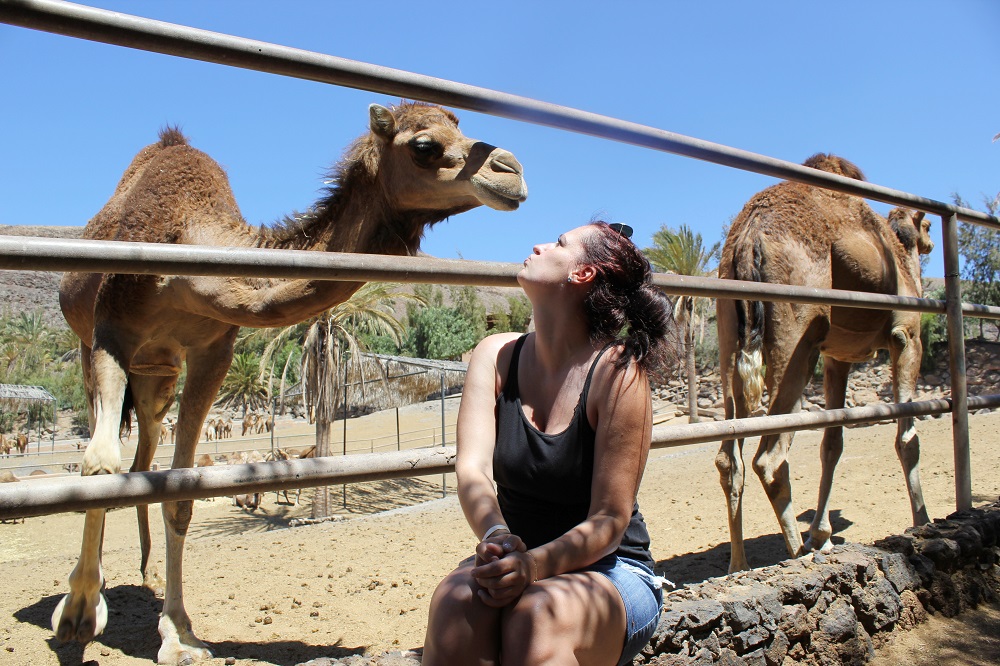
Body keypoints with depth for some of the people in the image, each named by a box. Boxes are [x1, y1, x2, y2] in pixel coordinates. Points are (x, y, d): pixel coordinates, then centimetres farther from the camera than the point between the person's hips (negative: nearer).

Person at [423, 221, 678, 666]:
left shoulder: (618, 371, -16)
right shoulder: (497, 355, -2)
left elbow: (610, 520, -16)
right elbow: (472, 469, -13)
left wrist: (535, 564, -34)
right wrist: (498, 539, -34)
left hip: (610, 570, -3)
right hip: (517, 562, 3)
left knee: (537, 614, -36)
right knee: (454, 603, -30)